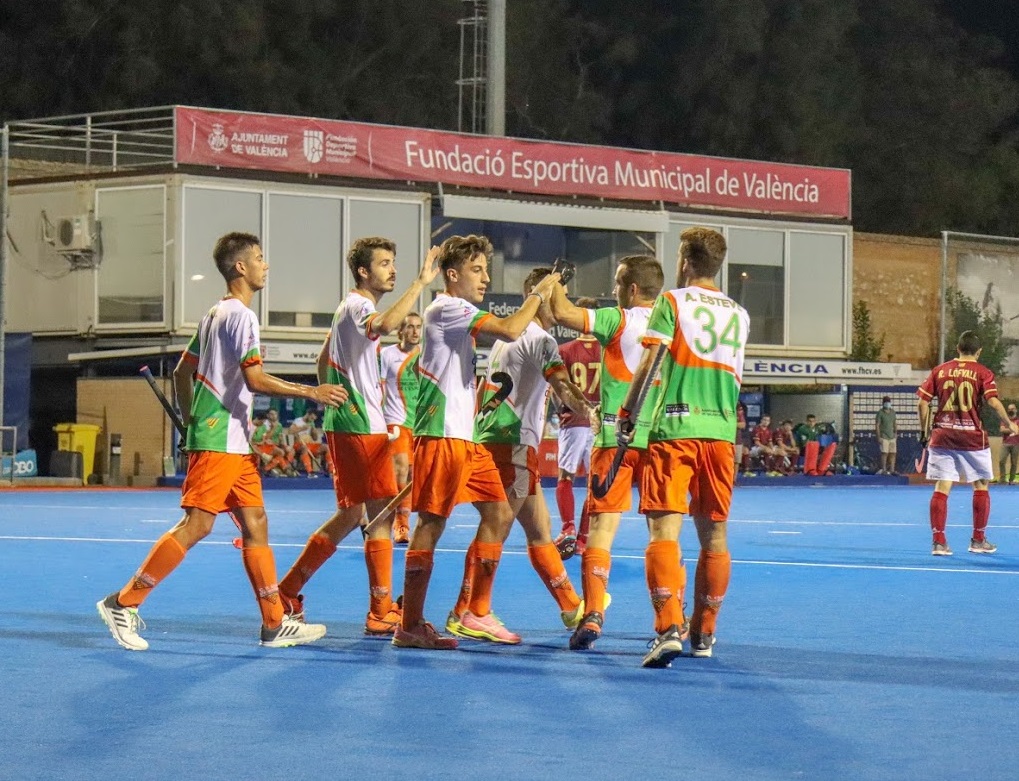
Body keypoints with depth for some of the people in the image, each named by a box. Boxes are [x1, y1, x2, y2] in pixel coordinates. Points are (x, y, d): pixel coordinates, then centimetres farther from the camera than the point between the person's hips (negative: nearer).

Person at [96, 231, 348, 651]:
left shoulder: (215, 315, 17)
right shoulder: (240, 315, -12)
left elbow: (182, 372, 22)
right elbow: (255, 379, -21)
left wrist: (190, 422, 25)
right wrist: (311, 392, -17)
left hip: (235, 443, 10)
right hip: (220, 440, -10)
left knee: (255, 523, 7)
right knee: (196, 524, -10)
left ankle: (275, 624, 7)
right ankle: (123, 602, -6)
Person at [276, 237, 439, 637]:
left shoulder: (351, 308, 19)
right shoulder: (357, 306, -13)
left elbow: (324, 362, 28)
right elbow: (385, 325, -37)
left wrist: (333, 397, 29)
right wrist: (420, 283, -37)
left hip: (345, 424, 10)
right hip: (362, 427, -10)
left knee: (351, 514, 15)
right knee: (382, 513, -9)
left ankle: (287, 592, 19)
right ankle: (382, 614, -7)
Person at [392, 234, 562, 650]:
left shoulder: (460, 314, 22)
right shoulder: (446, 308, -11)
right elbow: (509, 330, -22)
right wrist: (538, 294, -10)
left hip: (466, 437, 11)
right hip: (441, 434, -11)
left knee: (499, 513, 10)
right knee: (430, 523, -9)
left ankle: (477, 613, 15)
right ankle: (410, 626, -7)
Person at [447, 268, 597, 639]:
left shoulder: (508, 336, 19)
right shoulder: (540, 339, -9)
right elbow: (563, 388, -22)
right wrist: (590, 412, -29)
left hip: (490, 439, 10)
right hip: (513, 444, -10)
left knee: (539, 531, 13)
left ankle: (573, 608, 19)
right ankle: (463, 613, -8)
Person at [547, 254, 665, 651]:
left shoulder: (617, 321, -6)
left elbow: (562, 313, -12)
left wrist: (554, 286, 6)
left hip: (615, 437, -4)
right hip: (660, 438, 4)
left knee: (602, 526, -4)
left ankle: (593, 614, -15)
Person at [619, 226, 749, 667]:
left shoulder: (671, 303, -1)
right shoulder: (739, 314, 12)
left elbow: (650, 362, -8)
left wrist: (627, 412, -3)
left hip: (673, 428, -4)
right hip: (721, 430, 4)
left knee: (664, 531, -9)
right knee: (714, 535, 11)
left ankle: (669, 628, -24)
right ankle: (704, 634, 17)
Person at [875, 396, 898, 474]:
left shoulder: (892, 412, 9)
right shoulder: (880, 413, -9)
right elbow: (877, 425, -10)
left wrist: (895, 432, 6)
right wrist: (878, 437, -15)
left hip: (892, 437, 6)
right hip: (883, 437, -6)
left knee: (893, 453, 4)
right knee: (884, 453, -11)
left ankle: (892, 470, 7)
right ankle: (883, 470, -8)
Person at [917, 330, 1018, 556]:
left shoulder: (939, 371, 7)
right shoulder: (983, 373, -2)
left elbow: (922, 402, 4)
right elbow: (994, 402, -13)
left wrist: (925, 431, 14)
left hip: (942, 435, 2)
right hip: (972, 436, -2)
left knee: (941, 488, 2)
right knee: (981, 486, 13)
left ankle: (938, 541, -3)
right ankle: (978, 540, 18)